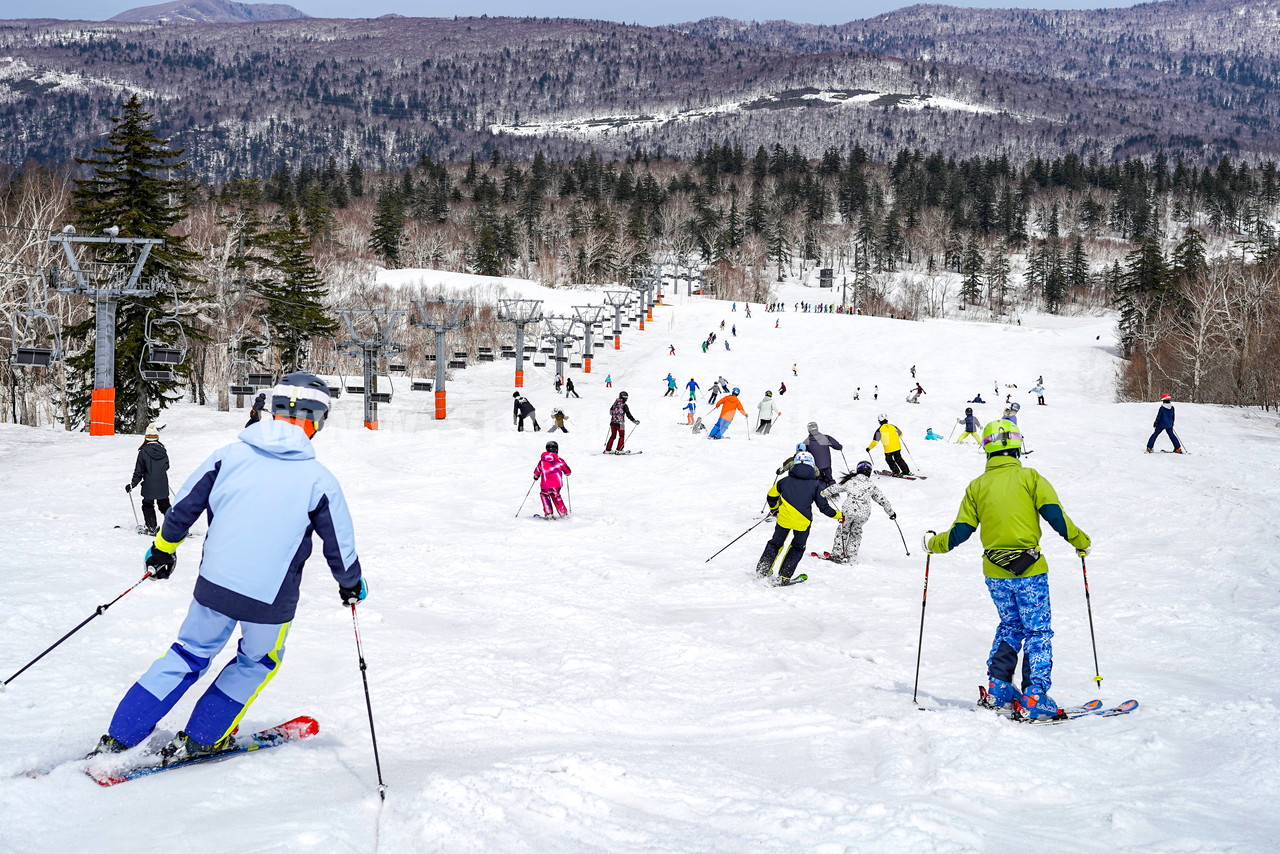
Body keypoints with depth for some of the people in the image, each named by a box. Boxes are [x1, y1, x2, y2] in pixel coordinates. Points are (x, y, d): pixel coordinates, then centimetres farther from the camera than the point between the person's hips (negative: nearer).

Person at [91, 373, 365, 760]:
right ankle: (199, 739, 25)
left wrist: (163, 549, 25)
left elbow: (183, 506, 8)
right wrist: (351, 584, 20)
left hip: (215, 583, 3)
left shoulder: (229, 455, 0)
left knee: (189, 655, 21)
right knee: (258, 662, 25)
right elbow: (340, 544, 1)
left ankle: (117, 739, 21)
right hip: (271, 598, -3)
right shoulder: (319, 480, -8)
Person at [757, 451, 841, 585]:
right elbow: (824, 507, 0)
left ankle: (762, 570, 17)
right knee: (797, 548, 18)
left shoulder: (786, 480, 5)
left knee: (775, 543, 20)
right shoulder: (815, 485, 0)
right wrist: (838, 515, 16)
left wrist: (774, 509, 34)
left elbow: (771, 496, 14)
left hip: (784, 518, 1)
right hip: (803, 522, -1)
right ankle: (784, 577, 11)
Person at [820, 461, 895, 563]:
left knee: (843, 530, 18)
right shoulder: (872, 486, 14)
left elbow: (836, 488, 17)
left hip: (848, 510, -1)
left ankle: (837, 554, 15)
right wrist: (891, 512, 30)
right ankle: (850, 556, 15)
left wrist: (824, 493, 33)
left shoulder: (850, 481, 11)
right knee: (856, 533, 21)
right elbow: (882, 500, 18)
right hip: (864, 513, 1)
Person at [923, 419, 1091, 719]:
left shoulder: (977, 486, 5)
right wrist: (1081, 542, 4)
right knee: (1038, 631, 3)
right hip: (1029, 570, -4)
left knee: (1010, 625, 22)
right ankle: (1035, 696, -4)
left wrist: (932, 543, 21)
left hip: (995, 573, 4)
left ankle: (998, 687, 17)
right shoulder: (1029, 477, -4)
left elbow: (960, 531, 4)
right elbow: (1054, 515, -10)